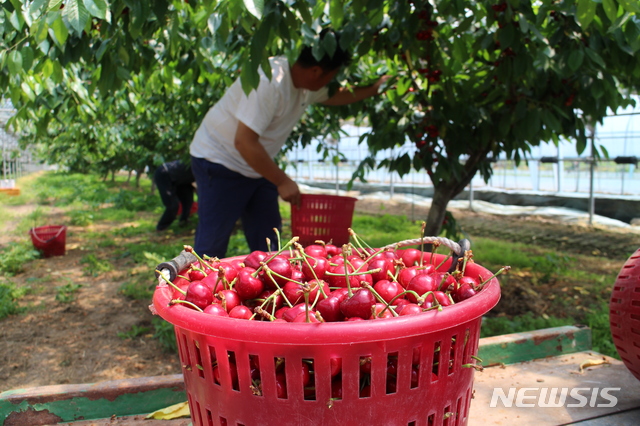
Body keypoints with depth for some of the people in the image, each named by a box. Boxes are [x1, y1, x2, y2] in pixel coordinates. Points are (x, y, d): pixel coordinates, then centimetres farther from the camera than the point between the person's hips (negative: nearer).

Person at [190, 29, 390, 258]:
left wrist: (374, 88, 13)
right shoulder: (269, 82, -29)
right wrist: (283, 182, -26)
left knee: (267, 242, 8)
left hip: (256, 168, 9)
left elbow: (334, 96, 22)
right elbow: (244, 142, -32)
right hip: (219, 162, -9)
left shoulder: (307, 85, 0)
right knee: (212, 245, -6)